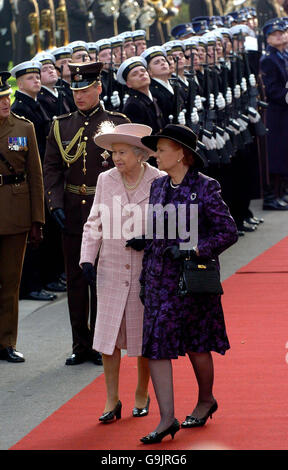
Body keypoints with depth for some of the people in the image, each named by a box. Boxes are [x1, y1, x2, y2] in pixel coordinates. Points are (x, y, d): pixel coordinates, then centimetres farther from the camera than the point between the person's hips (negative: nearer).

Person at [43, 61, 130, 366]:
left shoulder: (118, 123, 0)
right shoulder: (61, 126, 8)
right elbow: (51, 169, 7)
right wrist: (56, 204, -5)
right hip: (72, 212, 3)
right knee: (76, 279, 6)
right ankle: (80, 345, 14)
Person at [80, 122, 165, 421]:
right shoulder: (105, 181, 3)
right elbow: (94, 223, 8)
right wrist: (87, 258, -3)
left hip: (147, 271, -2)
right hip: (111, 271, 2)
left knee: (144, 336, 7)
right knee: (108, 335, -2)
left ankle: (142, 395, 25)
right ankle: (112, 401, 6)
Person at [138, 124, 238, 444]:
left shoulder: (205, 187, -9)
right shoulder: (158, 187, 9)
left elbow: (229, 232, -9)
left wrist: (194, 250, -18)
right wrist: (144, 278, 15)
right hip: (160, 280, 5)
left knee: (196, 345, 8)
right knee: (156, 345, -4)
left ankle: (205, 400, 34)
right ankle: (167, 420, -4)